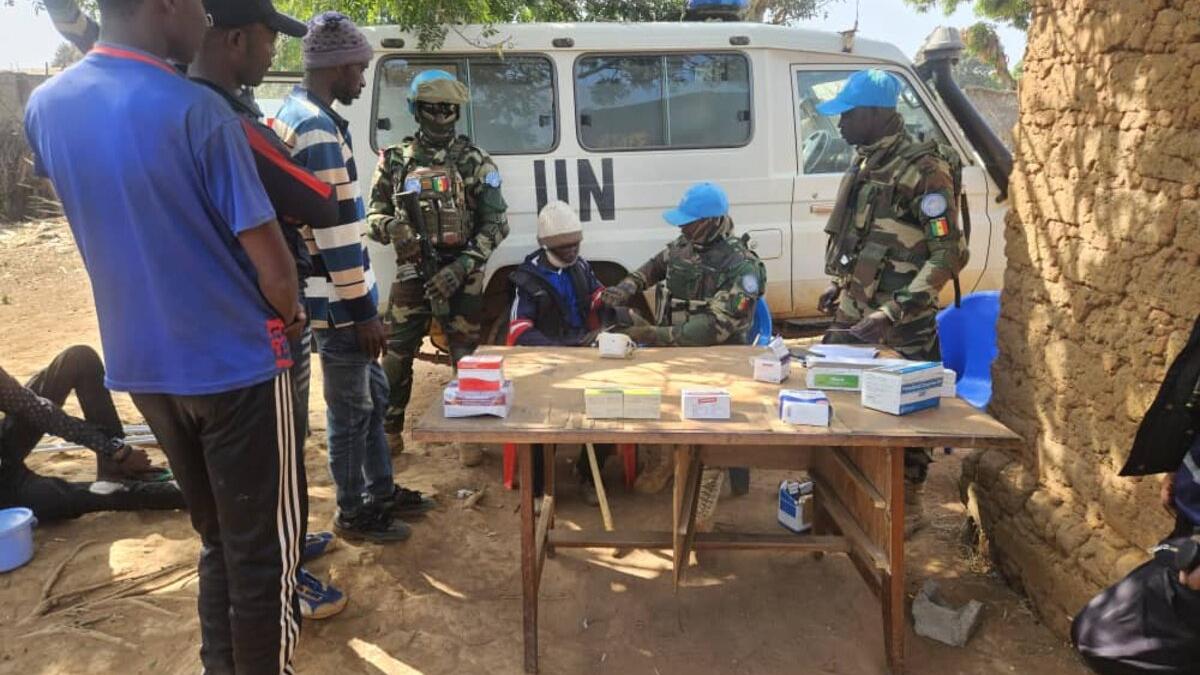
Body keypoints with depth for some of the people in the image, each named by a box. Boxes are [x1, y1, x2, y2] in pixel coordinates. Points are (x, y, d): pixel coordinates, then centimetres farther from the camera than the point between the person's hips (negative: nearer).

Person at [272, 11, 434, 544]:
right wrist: (363, 309, -19)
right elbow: (336, 230, -24)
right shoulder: (318, 128, -20)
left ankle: (381, 493, 34)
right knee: (352, 410, 4)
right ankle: (353, 514, 21)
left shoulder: (296, 114, 14)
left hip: (338, 296, 10)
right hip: (338, 301, -10)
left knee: (373, 395, 20)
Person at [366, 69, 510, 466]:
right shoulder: (395, 160, 6)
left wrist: (461, 267, -15)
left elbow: (496, 223, -4)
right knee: (396, 356, 5)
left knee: (466, 357, 4)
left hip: (461, 276, -2)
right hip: (410, 273, 2)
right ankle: (389, 432, 22)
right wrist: (392, 227, -15)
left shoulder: (475, 162, -1)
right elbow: (374, 213, 10)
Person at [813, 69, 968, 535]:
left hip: (900, 326, -8)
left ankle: (907, 506, 22)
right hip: (852, 315, 8)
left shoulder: (923, 170, -15)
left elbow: (949, 253, -19)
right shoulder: (866, 165, 11)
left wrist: (893, 313, -25)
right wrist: (839, 288, 16)